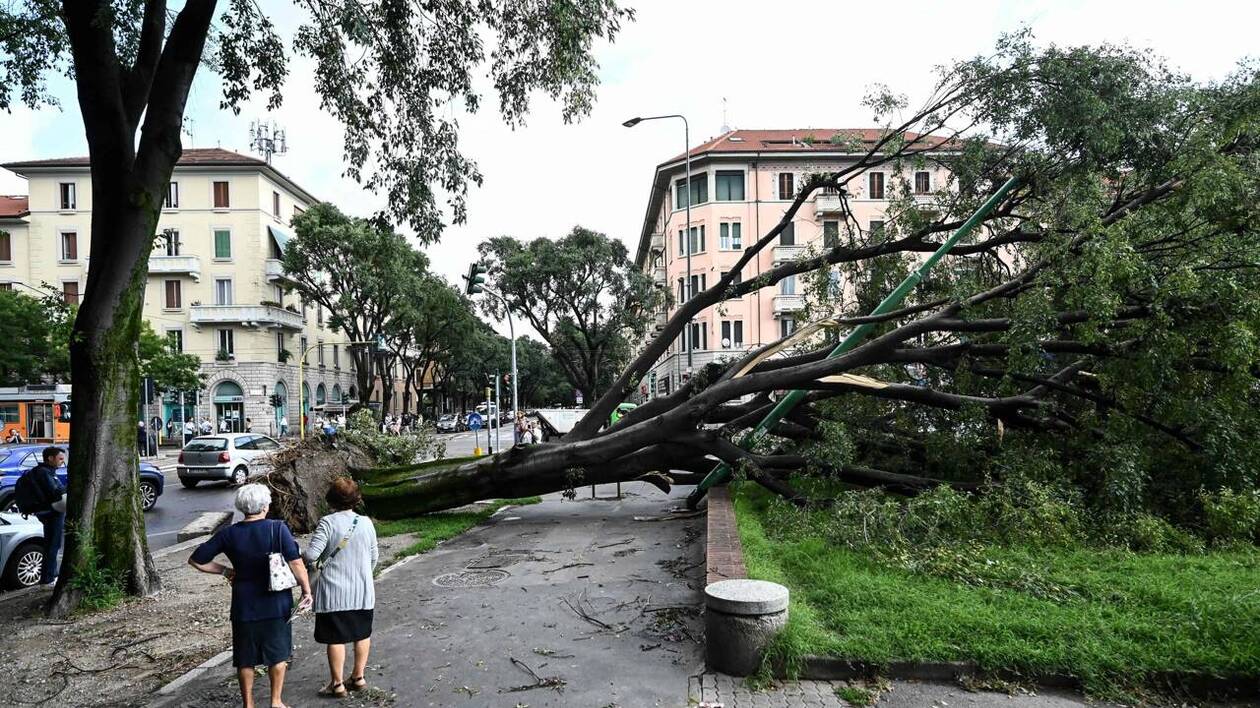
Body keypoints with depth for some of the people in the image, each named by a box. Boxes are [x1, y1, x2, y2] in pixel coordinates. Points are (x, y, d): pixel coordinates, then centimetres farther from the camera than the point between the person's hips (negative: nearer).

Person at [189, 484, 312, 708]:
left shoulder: (228, 534, -5)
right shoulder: (277, 529, -13)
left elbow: (196, 560, 2)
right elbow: (296, 564, -16)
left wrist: (224, 570, 12)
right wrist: (306, 591, -4)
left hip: (244, 606, 2)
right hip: (276, 604, -2)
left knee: (245, 659, 16)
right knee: (278, 655, 15)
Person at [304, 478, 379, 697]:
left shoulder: (328, 523, -14)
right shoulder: (366, 523, -2)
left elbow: (311, 554, -20)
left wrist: (313, 563, 3)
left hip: (334, 592, -3)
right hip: (363, 591, 4)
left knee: (335, 638, 8)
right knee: (362, 634, 17)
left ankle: (337, 683, 17)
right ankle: (358, 677, 27)